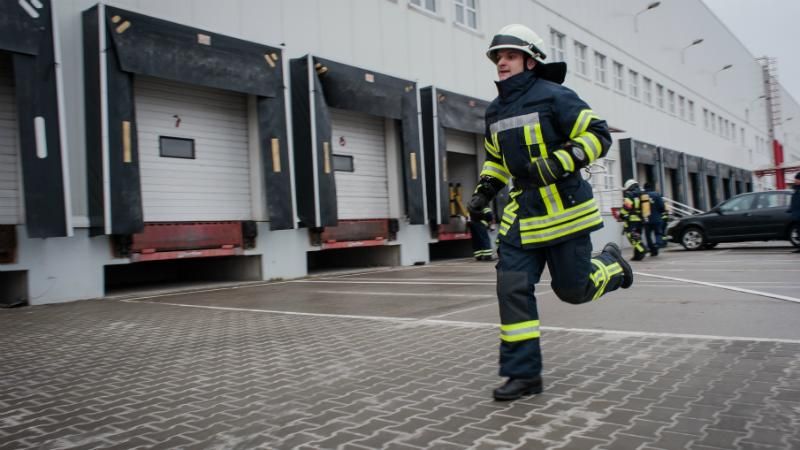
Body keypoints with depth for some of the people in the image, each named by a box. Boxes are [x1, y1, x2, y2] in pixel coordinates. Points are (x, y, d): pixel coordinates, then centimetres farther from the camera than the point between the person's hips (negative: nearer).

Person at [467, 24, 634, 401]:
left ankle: (611, 262, 39)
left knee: (573, 288, 4)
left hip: (563, 206, -5)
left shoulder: (553, 96, -9)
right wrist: (484, 191, 11)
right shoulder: (495, 112, 12)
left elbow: (598, 134, -11)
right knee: (513, 288, -5)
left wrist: (558, 163, -24)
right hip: (523, 211, 6)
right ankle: (523, 373, 4)